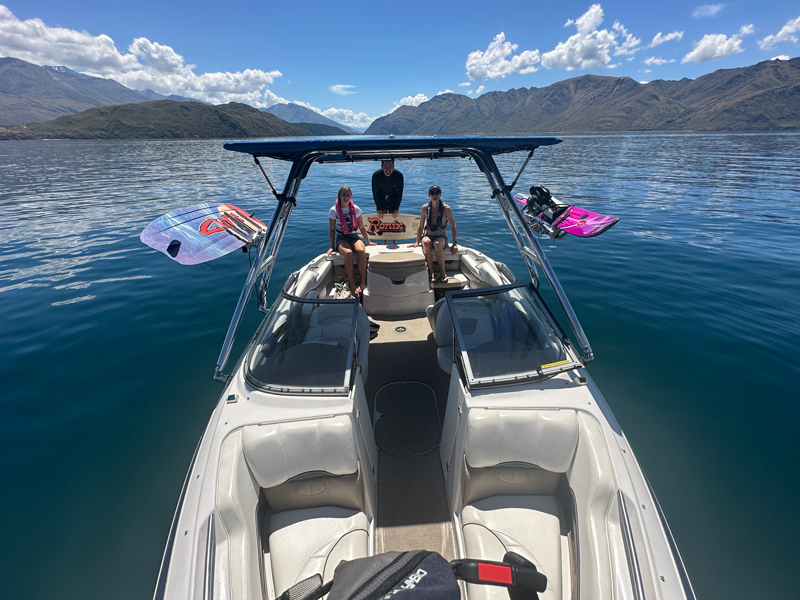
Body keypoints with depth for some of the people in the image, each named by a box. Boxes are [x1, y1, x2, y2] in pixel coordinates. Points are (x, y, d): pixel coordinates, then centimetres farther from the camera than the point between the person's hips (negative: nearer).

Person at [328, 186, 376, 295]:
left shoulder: (355, 209, 5)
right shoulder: (334, 211, 1)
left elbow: (362, 227, 13)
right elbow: (332, 230, 5)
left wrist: (369, 242, 16)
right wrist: (332, 246, 1)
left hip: (354, 237, 2)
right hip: (341, 238, -1)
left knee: (361, 251, -34)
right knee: (348, 252, -37)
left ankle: (363, 283, -28)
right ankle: (352, 284, -28)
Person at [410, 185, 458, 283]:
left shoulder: (446, 209, -3)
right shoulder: (425, 208, 2)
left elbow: (453, 227, 2)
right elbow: (420, 227, 10)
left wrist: (455, 243, -5)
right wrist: (417, 242, 6)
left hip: (442, 237, -1)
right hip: (428, 235, 2)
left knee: (437, 244, -38)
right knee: (426, 242, -36)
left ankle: (443, 273, -25)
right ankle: (431, 273, -29)